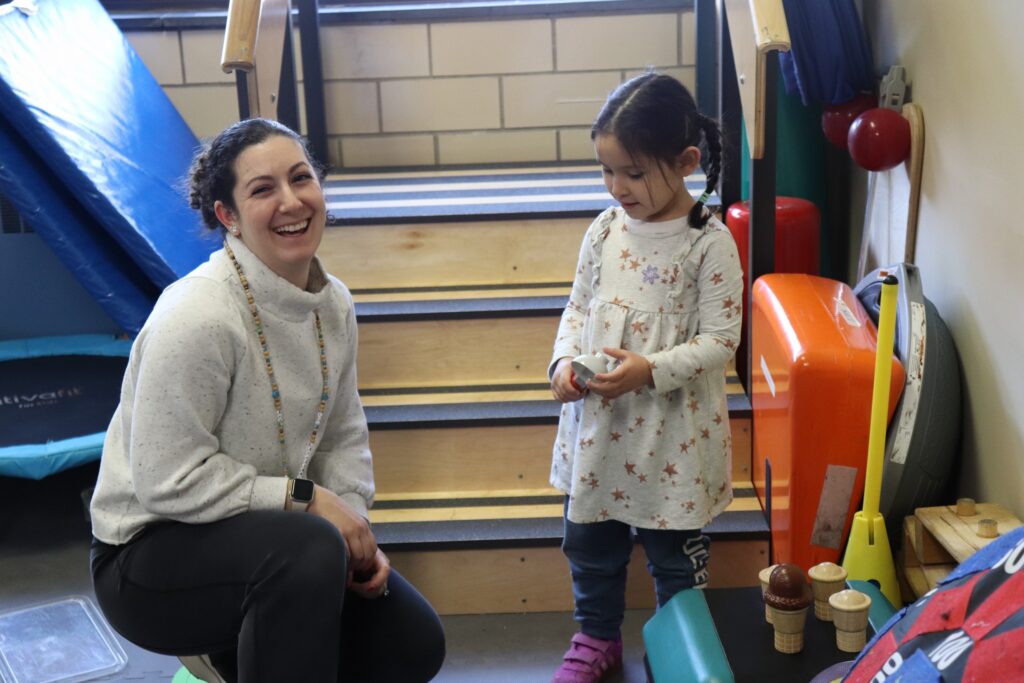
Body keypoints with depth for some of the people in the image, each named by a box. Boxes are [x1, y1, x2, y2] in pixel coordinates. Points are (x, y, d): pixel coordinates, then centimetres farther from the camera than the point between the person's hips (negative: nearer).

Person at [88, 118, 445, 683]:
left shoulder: (332, 304, -2)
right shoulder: (196, 318, -26)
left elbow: (343, 437, 6)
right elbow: (169, 481, -25)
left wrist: (352, 524, -10)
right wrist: (308, 498, -21)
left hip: (259, 540, 7)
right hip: (150, 553, -7)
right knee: (311, 548, -36)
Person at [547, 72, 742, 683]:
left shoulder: (710, 242, -15)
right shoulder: (605, 230, 1)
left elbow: (720, 339, -16)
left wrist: (651, 371, -27)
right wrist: (565, 361, -8)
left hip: (673, 431, -5)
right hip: (597, 419, 5)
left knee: (674, 551, 12)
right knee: (590, 539, 19)